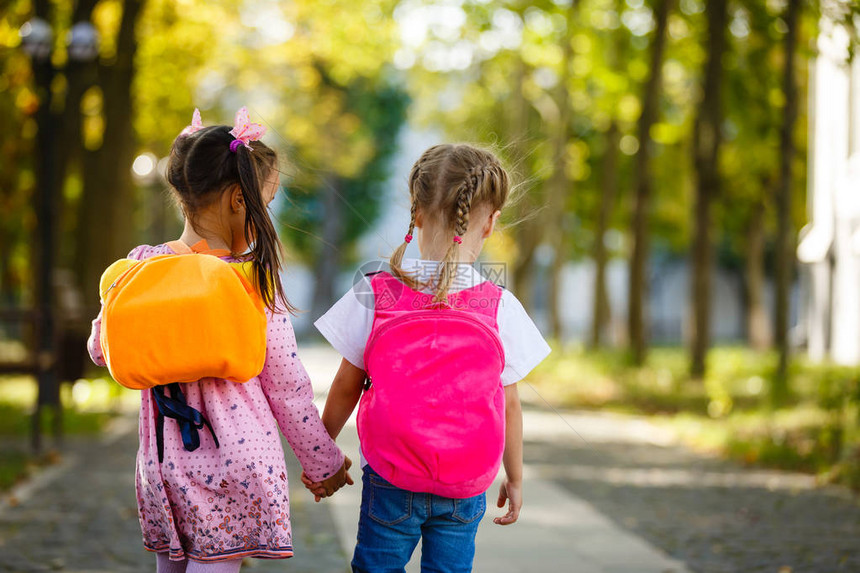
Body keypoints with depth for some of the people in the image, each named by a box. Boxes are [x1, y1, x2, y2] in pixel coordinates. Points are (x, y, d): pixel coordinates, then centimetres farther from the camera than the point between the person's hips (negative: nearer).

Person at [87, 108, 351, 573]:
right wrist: (323, 462, 7)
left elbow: (103, 350, 14)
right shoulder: (254, 282, -12)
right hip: (237, 466, -4)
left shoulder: (140, 267, -2)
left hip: (163, 471, 4)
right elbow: (286, 389, -6)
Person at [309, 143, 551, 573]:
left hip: (389, 482, -1)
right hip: (466, 488, 1)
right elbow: (509, 407, -2)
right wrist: (514, 478, 13)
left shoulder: (374, 296, -10)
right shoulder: (501, 308, -10)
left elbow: (346, 388, -1)